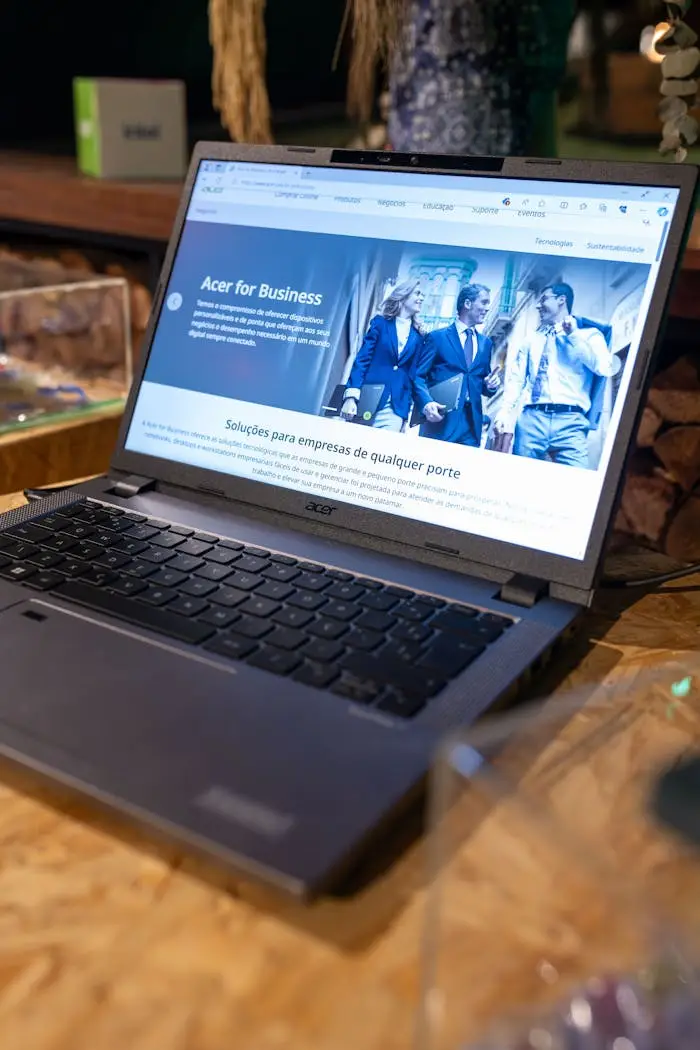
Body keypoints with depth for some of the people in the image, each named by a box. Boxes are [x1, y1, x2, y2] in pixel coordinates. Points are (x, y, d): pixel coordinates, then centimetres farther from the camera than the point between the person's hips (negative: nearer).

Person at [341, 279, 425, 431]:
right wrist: (351, 396, -14)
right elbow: (362, 360, -2)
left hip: (397, 406, 2)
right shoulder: (381, 322, 6)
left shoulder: (418, 336, 13)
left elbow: (414, 374, 13)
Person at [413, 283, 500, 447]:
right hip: (441, 419, -4)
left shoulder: (485, 342, 19)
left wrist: (490, 385, -1)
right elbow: (418, 376, -3)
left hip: (472, 422, 4)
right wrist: (427, 403, -21)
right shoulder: (438, 337, 3)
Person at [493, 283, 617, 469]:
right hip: (531, 418, 3)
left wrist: (574, 335, -3)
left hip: (570, 421, -3)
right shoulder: (533, 339, 23)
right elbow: (516, 379, 13)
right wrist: (504, 414, -2)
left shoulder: (589, 335, 13)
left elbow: (605, 368, -5)